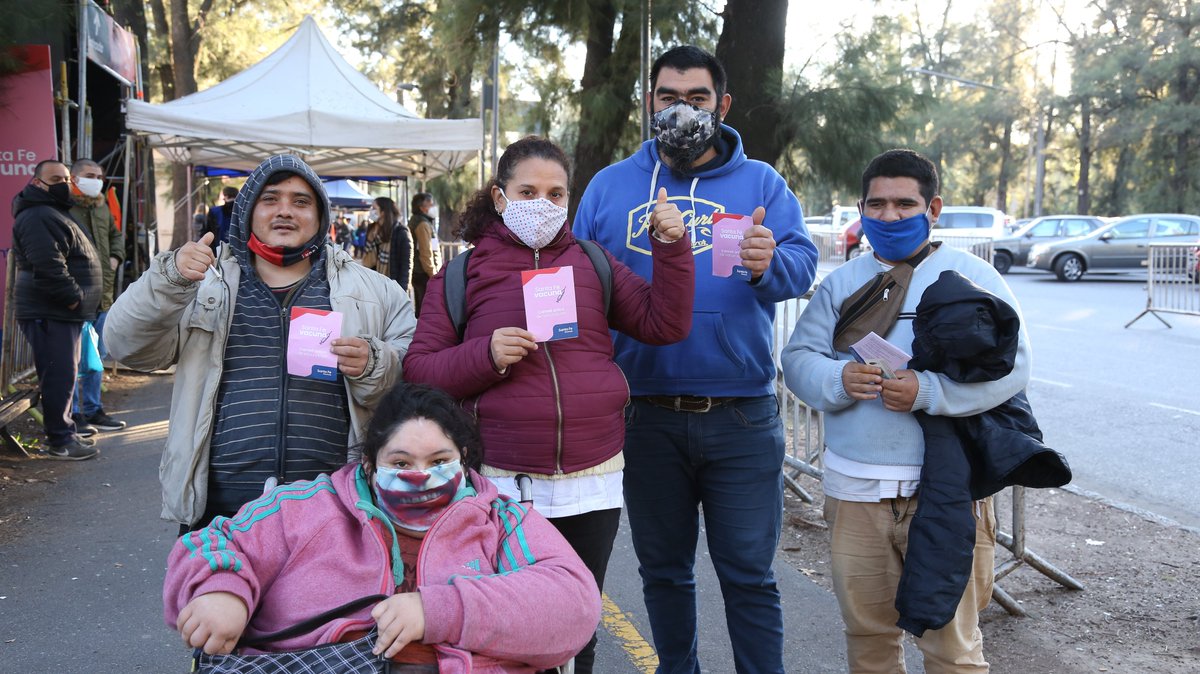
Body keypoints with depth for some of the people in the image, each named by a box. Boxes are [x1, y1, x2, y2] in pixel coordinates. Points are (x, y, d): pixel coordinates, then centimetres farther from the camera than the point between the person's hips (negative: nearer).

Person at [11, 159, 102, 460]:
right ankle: (59, 441, 0)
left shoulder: (54, 212, 20)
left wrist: (75, 300, 17)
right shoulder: (37, 218, -16)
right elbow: (48, 266, -27)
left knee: (65, 374, 18)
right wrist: (73, 297, -19)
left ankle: (64, 432, 28)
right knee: (58, 375, -7)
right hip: (48, 314, -11)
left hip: (62, 312, 11)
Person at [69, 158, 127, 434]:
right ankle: (73, 414, 8)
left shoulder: (102, 207, 14)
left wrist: (115, 256, 13)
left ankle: (93, 410, 26)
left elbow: (116, 234, 31)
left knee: (97, 355, 15)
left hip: (102, 294, 8)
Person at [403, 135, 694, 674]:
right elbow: (417, 372, -2)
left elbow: (665, 324, 5)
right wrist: (485, 355, -18)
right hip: (501, 485, -2)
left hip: (592, 483, 2)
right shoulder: (461, 275, 3)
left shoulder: (592, 262, 9)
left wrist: (671, 247, -6)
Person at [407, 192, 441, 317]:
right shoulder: (423, 224, -14)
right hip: (425, 274, -10)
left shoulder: (414, 221, 16)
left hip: (418, 273, 10)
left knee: (419, 311, 14)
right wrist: (433, 275, -17)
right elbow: (426, 253, -20)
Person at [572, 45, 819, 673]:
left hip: (741, 418, -2)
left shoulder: (761, 183, 3)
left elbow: (802, 263, -10)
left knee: (749, 576, 5)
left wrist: (767, 265, -33)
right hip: (646, 416, 2)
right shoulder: (610, 185, 7)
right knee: (663, 571, 16)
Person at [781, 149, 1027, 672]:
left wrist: (928, 392, -22)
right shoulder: (840, 283, 12)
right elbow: (798, 358, 6)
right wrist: (838, 379, -16)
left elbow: (1010, 364, -9)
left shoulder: (973, 277, 1)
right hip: (854, 490, 3)